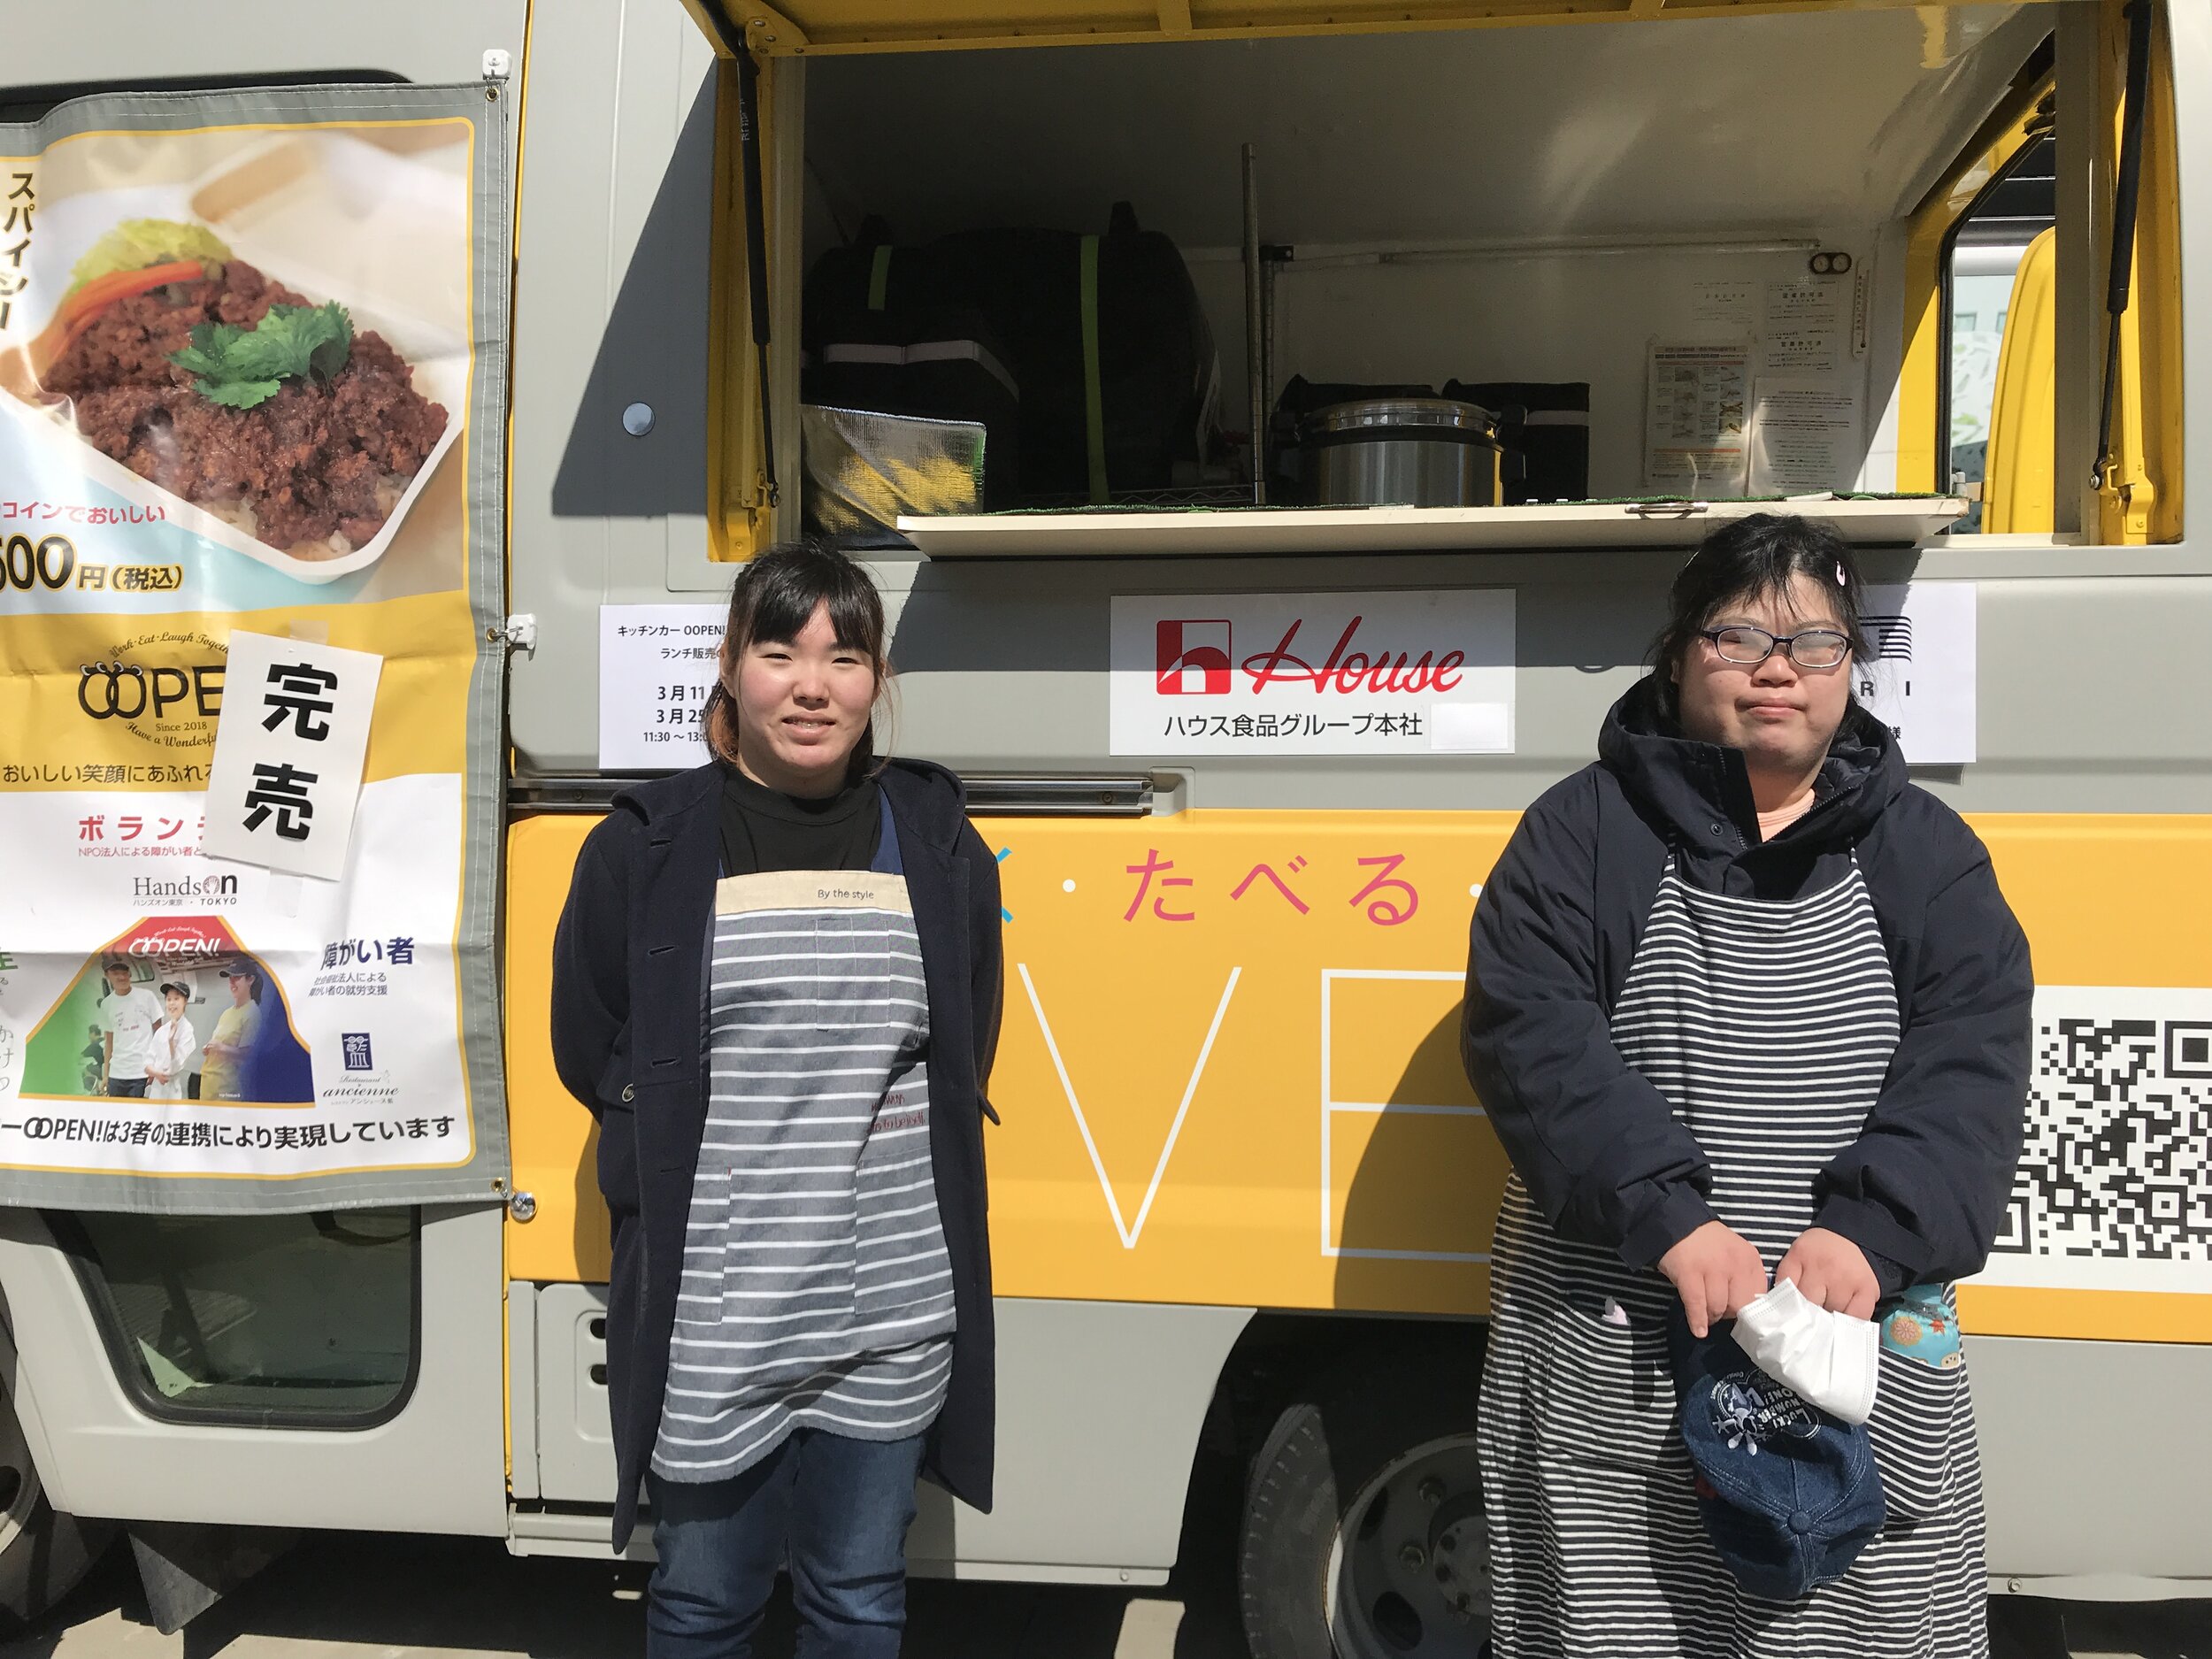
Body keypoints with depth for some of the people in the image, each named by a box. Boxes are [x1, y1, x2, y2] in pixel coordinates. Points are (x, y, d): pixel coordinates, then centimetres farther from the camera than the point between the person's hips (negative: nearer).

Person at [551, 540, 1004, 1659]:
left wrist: (868, 1147, 4)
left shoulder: (941, 845, 3)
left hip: (893, 1314, 2)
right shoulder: (645, 848, -3)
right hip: (705, 1320, -1)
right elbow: (591, 1052, 5)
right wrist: (682, 1168, 0)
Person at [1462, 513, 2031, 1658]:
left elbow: (1969, 1069, -3)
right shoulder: (1582, 832, 1)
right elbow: (1529, 1036, -10)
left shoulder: (1924, 852, 8)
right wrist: (1670, 1217, -21)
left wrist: (1868, 1231, -19)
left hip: (1866, 1369, 2)